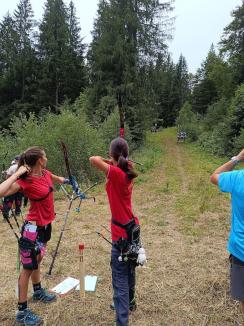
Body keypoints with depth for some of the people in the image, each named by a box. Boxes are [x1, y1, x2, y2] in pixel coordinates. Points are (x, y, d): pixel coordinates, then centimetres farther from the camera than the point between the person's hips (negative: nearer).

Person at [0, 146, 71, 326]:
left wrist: (65, 180, 42)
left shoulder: (45, 174, -2)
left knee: (37, 261, 26)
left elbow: (56, 178, 23)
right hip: (33, 229, -8)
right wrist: (17, 174, -33)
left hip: (46, 225, 8)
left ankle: (38, 292, 47)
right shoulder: (25, 182, -24)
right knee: (28, 267, 4)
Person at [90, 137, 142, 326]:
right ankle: (129, 303, 50)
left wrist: (108, 161, -12)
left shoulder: (116, 172, -22)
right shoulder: (127, 172, 2)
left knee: (120, 281, -1)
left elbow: (93, 160, -29)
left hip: (122, 233, -9)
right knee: (129, 271, 28)